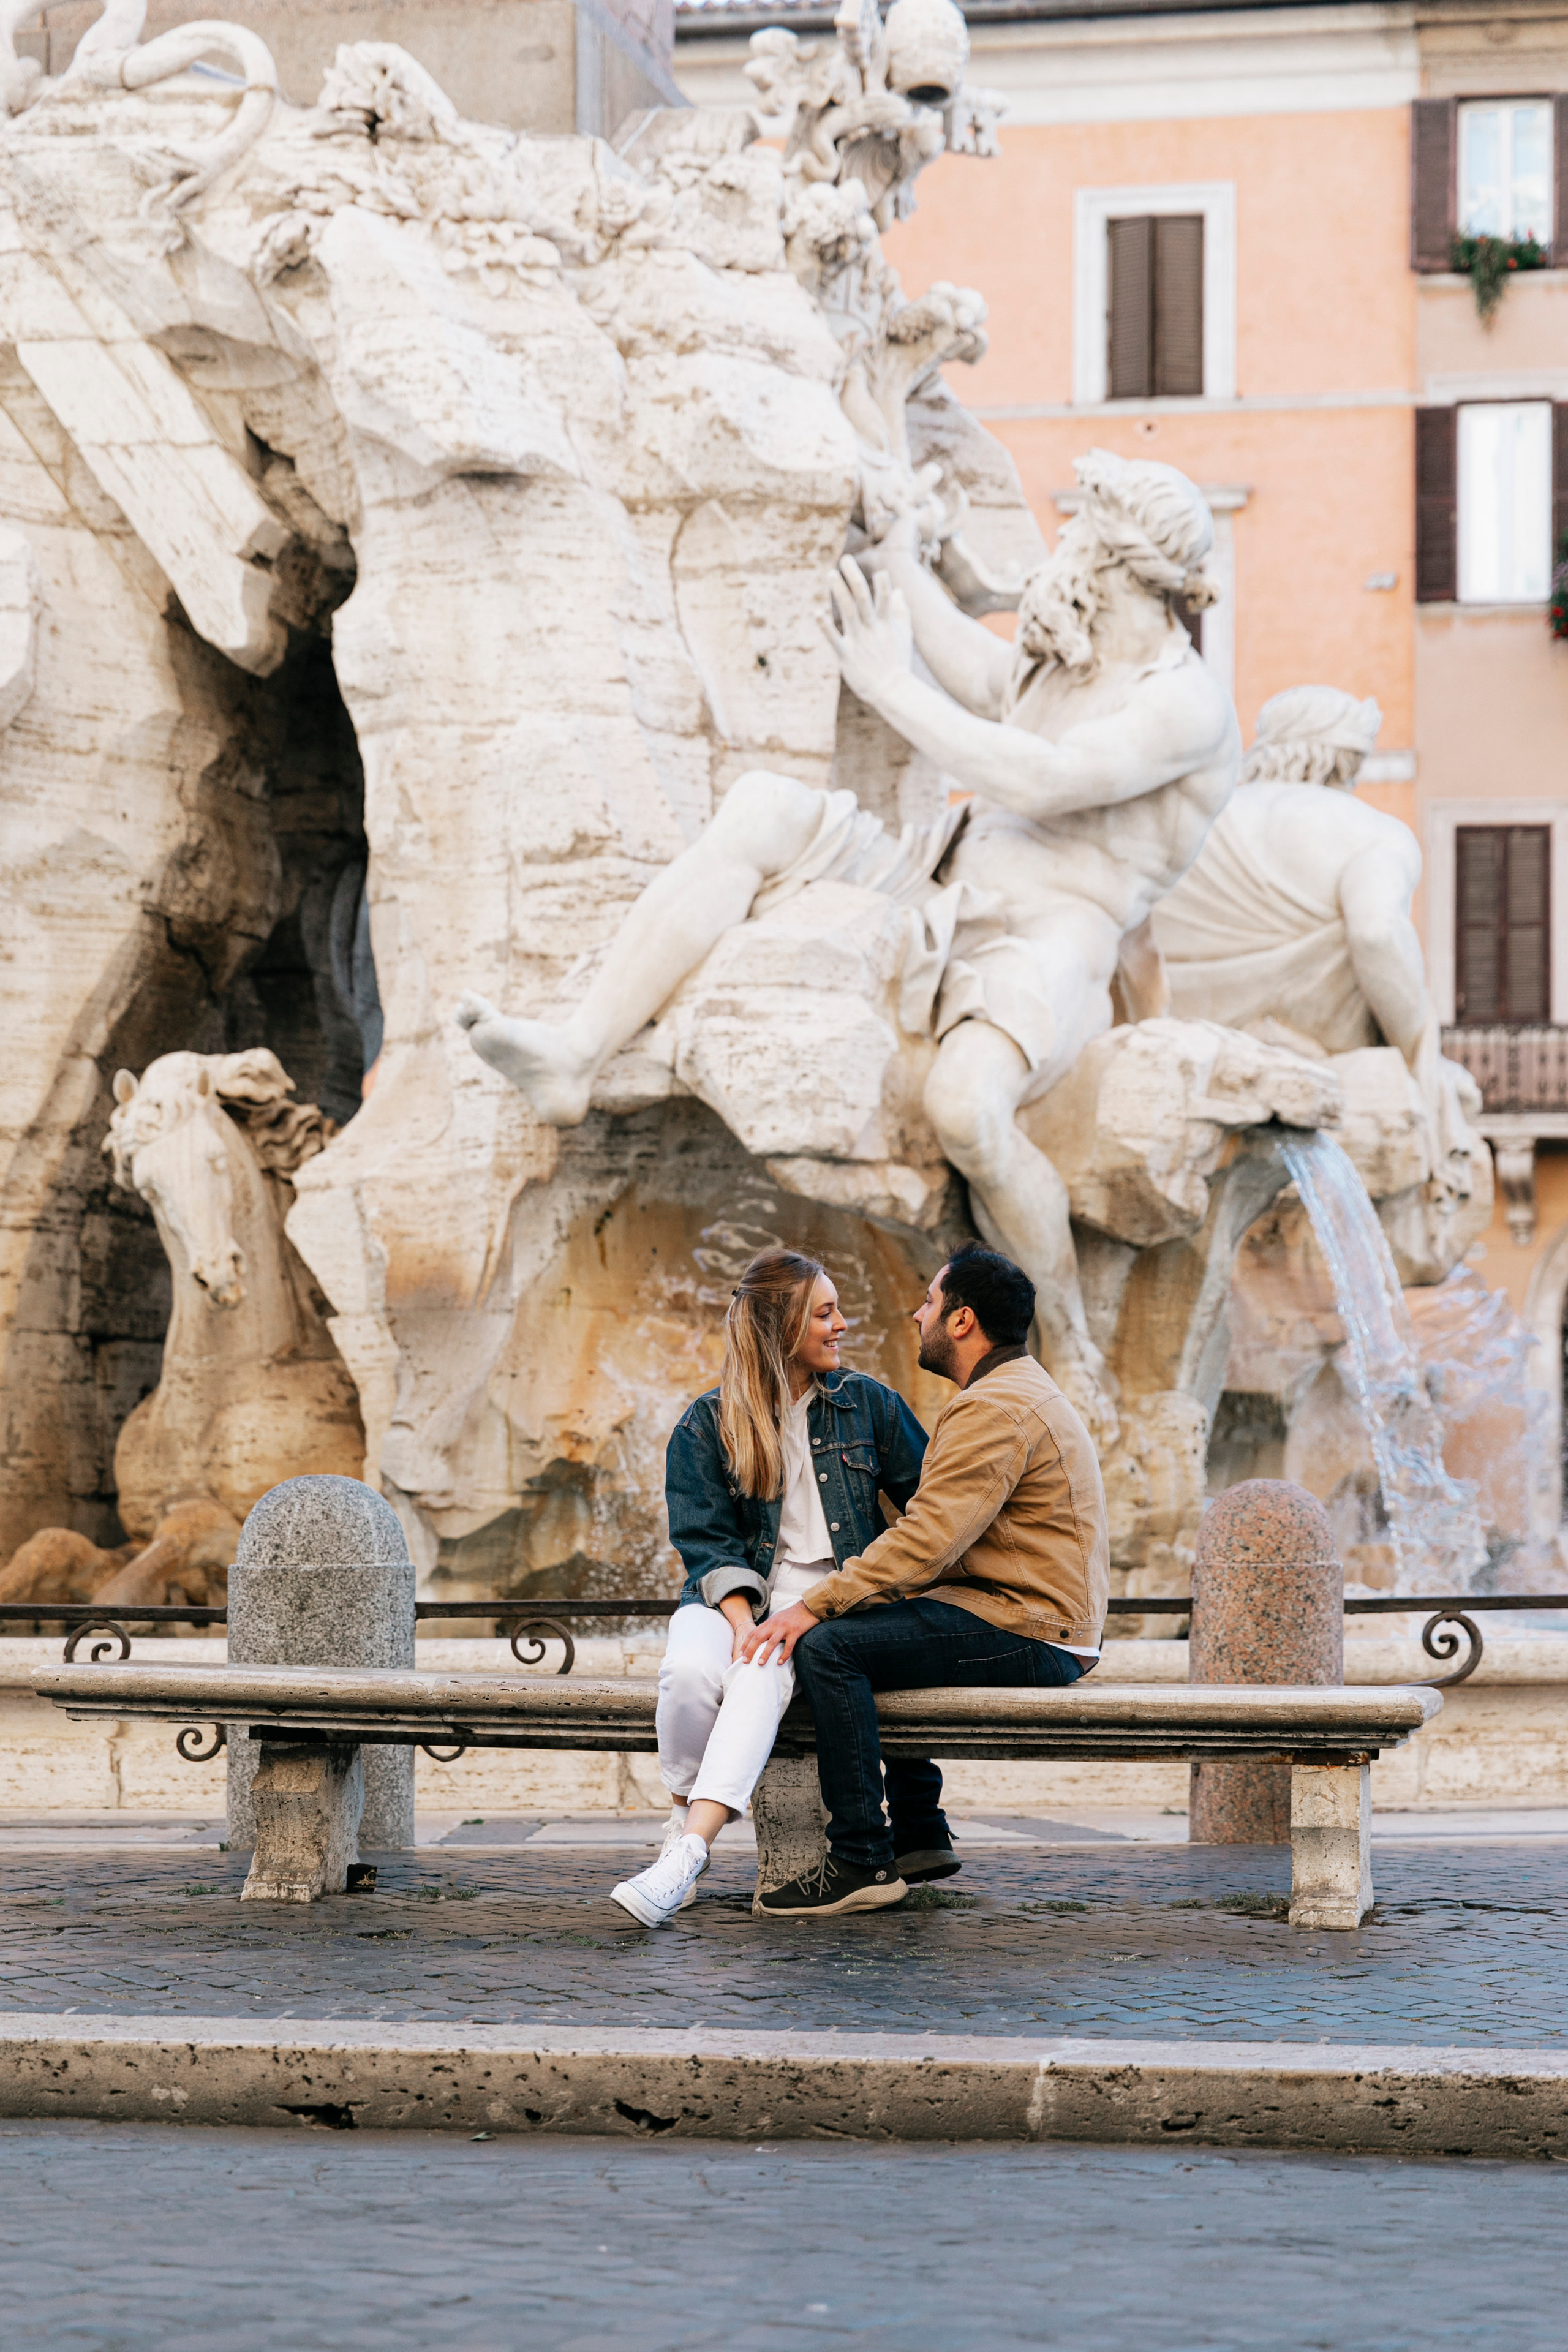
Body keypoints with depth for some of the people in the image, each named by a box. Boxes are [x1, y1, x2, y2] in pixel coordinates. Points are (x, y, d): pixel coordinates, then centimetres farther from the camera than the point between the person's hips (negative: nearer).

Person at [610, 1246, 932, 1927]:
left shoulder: (869, 1406, 13)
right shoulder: (706, 1425, 8)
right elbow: (704, 1539, 0)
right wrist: (739, 1611, -18)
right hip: (736, 1597, 1)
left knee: (763, 1672, -36)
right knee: (690, 1669, -36)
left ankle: (689, 1851, -48)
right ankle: (684, 1818, -14)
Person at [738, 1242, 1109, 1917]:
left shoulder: (995, 1410, -15)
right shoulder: (1024, 1391, 20)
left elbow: (926, 1540, -24)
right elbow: (940, 1537, 20)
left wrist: (813, 1606, -22)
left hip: (1027, 1635, -11)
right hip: (1038, 1622, 11)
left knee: (827, 1646, -19)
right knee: (876, 1628, 29)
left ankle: (860, 1860, -19)